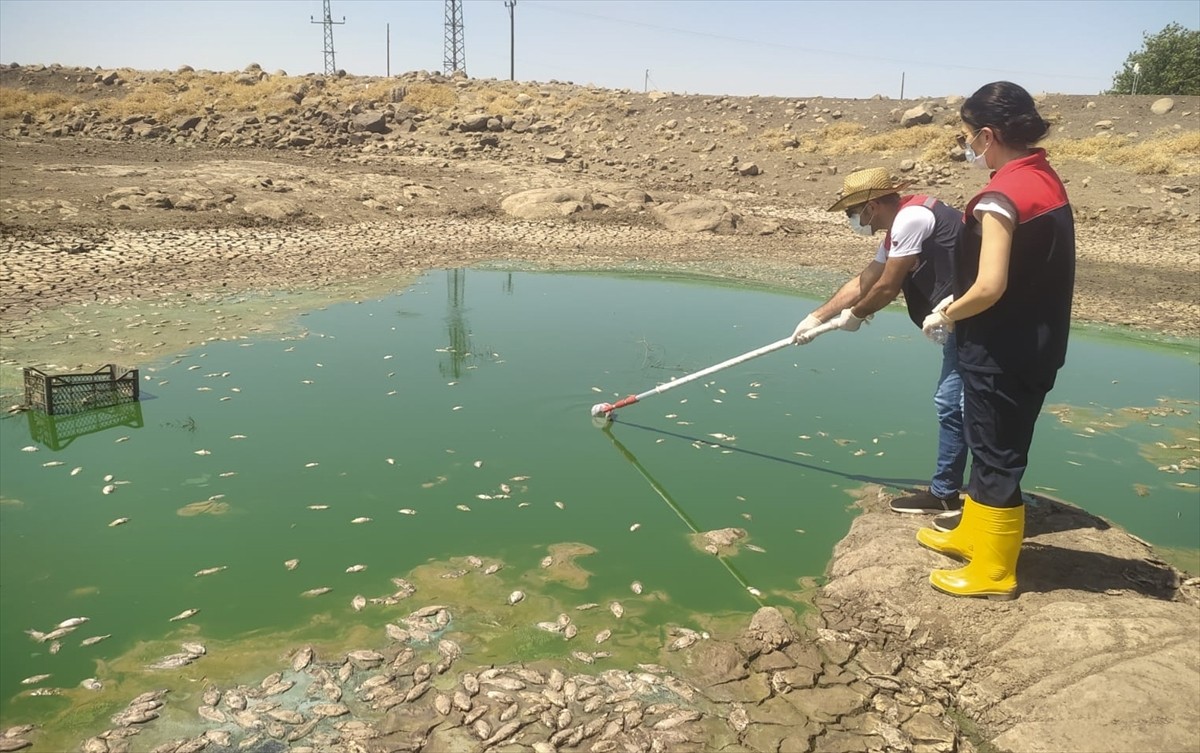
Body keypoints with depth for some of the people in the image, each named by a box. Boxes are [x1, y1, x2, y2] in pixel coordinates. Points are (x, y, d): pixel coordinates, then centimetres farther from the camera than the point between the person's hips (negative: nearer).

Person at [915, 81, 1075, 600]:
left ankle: (992, 572, 17)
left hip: (1002, 352, -9)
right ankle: (972, 534, 39)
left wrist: (945, 316, -10)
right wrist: (957, 310, 11)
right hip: (1035, 345, 9)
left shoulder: (1002, 196, -21)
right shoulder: (1046, 181, 8)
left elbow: (989, 287, -28)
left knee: (997, 456, 3)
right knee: (994, 447, 22)